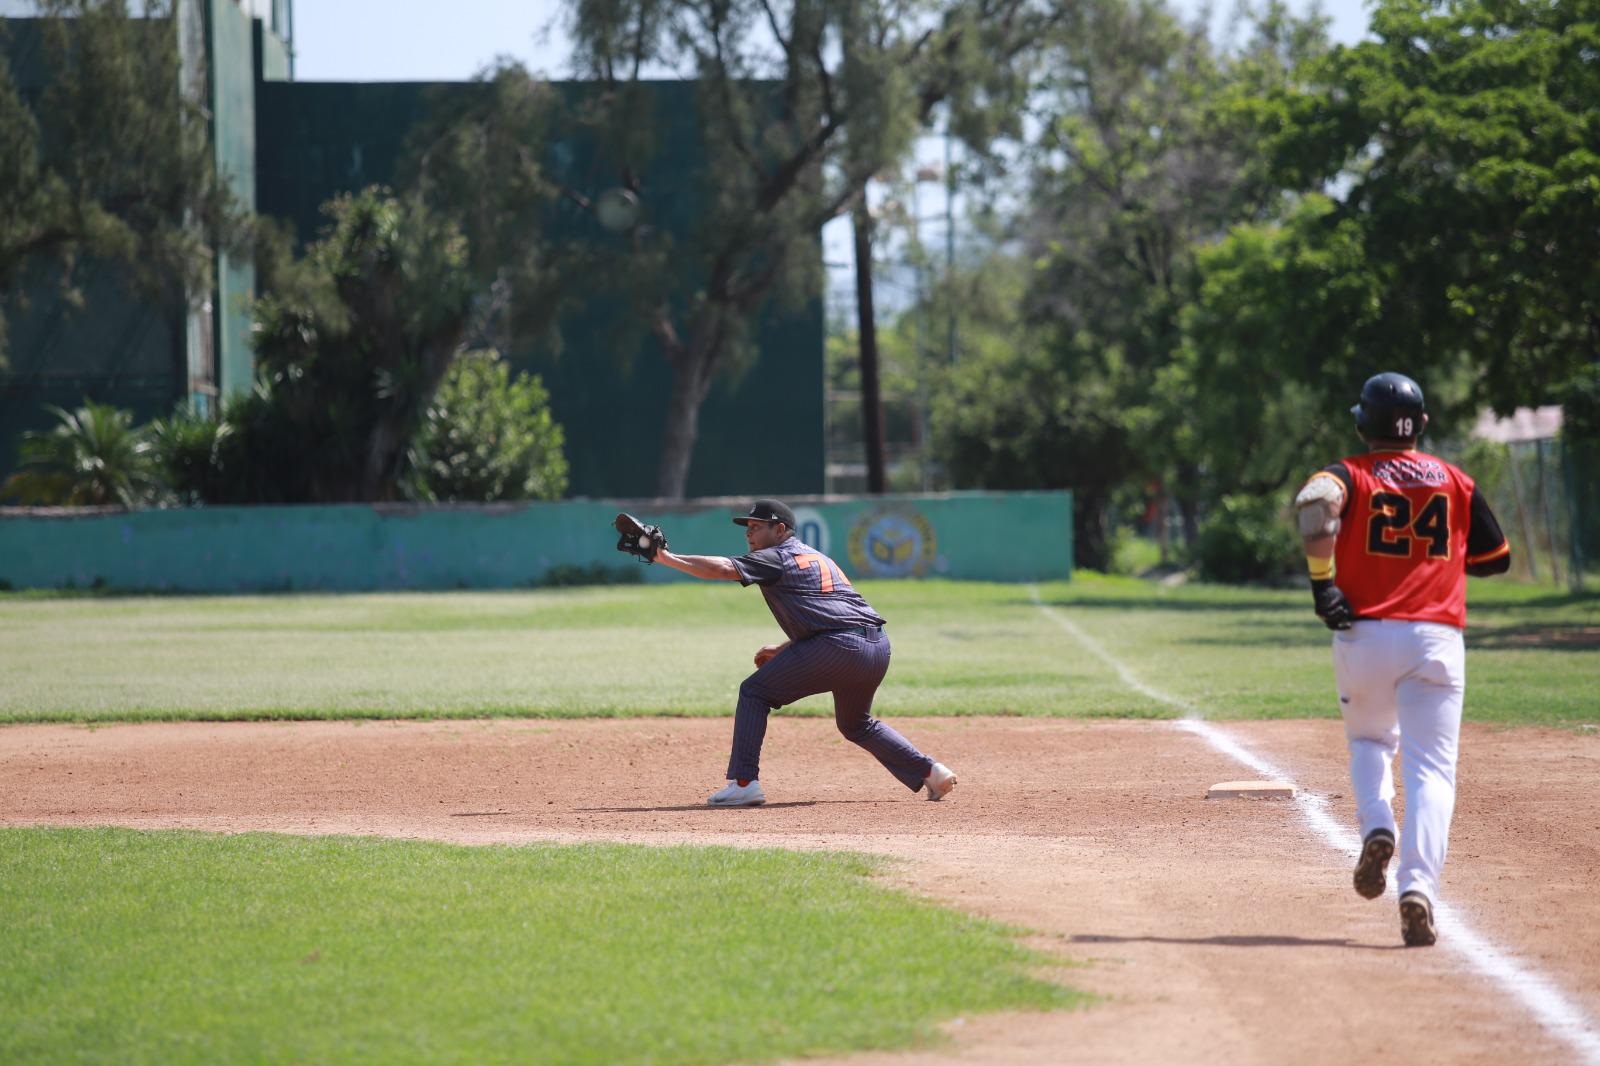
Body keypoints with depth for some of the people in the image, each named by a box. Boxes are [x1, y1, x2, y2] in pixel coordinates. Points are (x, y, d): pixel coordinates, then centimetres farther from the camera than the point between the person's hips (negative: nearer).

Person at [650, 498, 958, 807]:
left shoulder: (777, 558, 3)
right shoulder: (816, 557, 29)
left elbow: (722, 568, -11)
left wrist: (667, 559, -8)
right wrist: (782, 649, 32)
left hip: (837, 648, -9)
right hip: (878, 649, 9)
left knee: (754, 692, 2)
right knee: (855, 725, 31)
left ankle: (744, 782, -8)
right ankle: (931, 772, 23)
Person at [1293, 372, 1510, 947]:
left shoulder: (1350, 474, 5)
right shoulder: (1456, 482, 12)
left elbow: (1315, 502, -19)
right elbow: (1497, 558, 19)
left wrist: (1322, 581, -14)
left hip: (1363, 635, 0)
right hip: (1437, 640, 0)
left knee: (1370, 742, 26)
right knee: (1431, 768, -4)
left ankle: (1376, 828, -1)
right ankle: (1418, 886, -23)